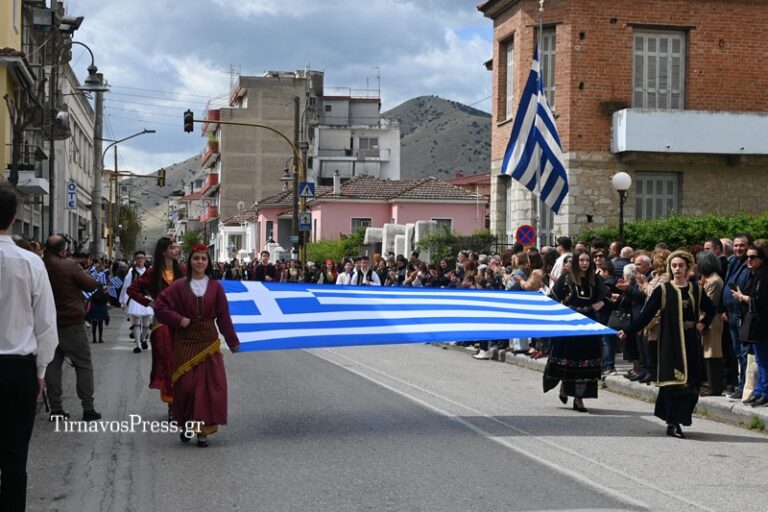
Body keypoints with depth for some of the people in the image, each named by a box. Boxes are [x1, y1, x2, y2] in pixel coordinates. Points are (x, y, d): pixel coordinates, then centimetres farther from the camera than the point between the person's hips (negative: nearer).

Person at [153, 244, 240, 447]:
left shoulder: (215, 286, 4)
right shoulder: (180, 286, 1)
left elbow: (223, 316, 6)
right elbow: (160, 306, 0)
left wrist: (232, 341, 6)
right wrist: (179, 319, -11)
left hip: (208, 343, 1)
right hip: (185, 343, -1)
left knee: (209, 384, -4)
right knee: (185, 384, 0)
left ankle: (203, 430, 2)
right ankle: (186, 424, 19)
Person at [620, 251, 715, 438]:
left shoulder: (696, 289, 7)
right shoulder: (663, 289, -1)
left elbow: (710, 309, 22)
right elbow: (646, 313, -4)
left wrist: (702, 324, 6)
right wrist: (628, 331, -11)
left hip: (690, 342, 3)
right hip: (670, 341, -3)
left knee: (691, 383, 1)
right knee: (672, 382, -6)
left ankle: (680, 419, 13)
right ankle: (672, 424, -3)